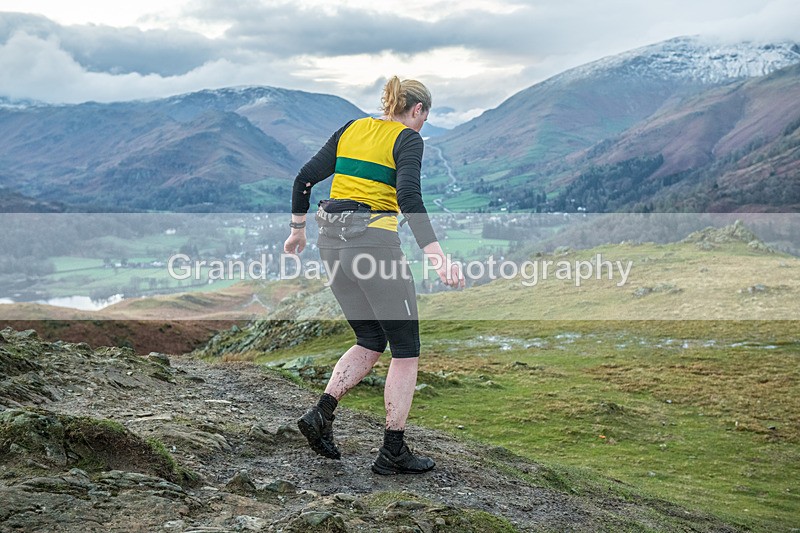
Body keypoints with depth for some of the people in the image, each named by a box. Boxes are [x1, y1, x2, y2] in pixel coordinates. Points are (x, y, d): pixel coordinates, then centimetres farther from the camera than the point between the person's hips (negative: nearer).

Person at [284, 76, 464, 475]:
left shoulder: (351, 129, 14)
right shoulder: (408, 139, -4)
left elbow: (305, 178, 11)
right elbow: (409, 196, -21)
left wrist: (298, 230, 21)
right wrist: (436, 256, -26)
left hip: (332, 244, 7)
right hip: (375, 245, -7)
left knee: (370, 342, 20)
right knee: (406, 350, 7)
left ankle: (321, 414, 7)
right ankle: (393, 453, 11)